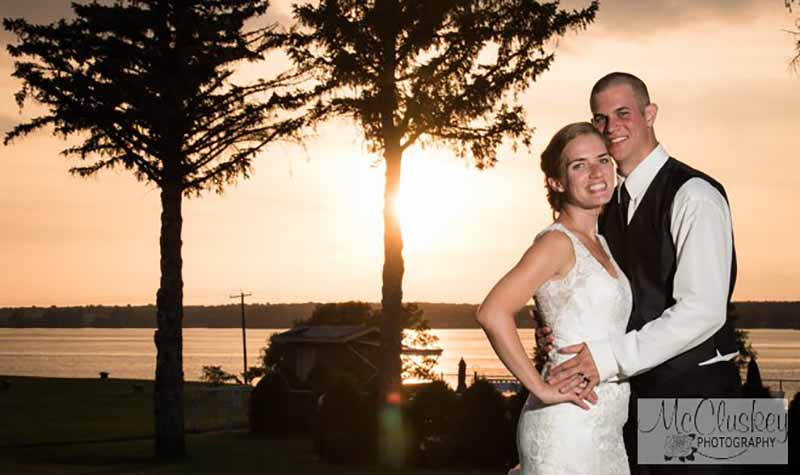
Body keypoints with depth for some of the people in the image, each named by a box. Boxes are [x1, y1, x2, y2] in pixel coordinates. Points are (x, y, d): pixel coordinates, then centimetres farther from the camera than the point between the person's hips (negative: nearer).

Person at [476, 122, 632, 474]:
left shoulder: (598, 244, 14)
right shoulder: (557, 242, -12)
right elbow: (492, 312, -24)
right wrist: (542, 389, -20)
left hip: (604, 428, 8)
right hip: (567, 428, -8)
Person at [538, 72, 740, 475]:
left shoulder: (693, 196, -14)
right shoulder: (609, 204, 12)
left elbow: (703, 311, -22)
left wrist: (611, 356, -25)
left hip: (693, 387, -7)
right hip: (633, 388, 7)